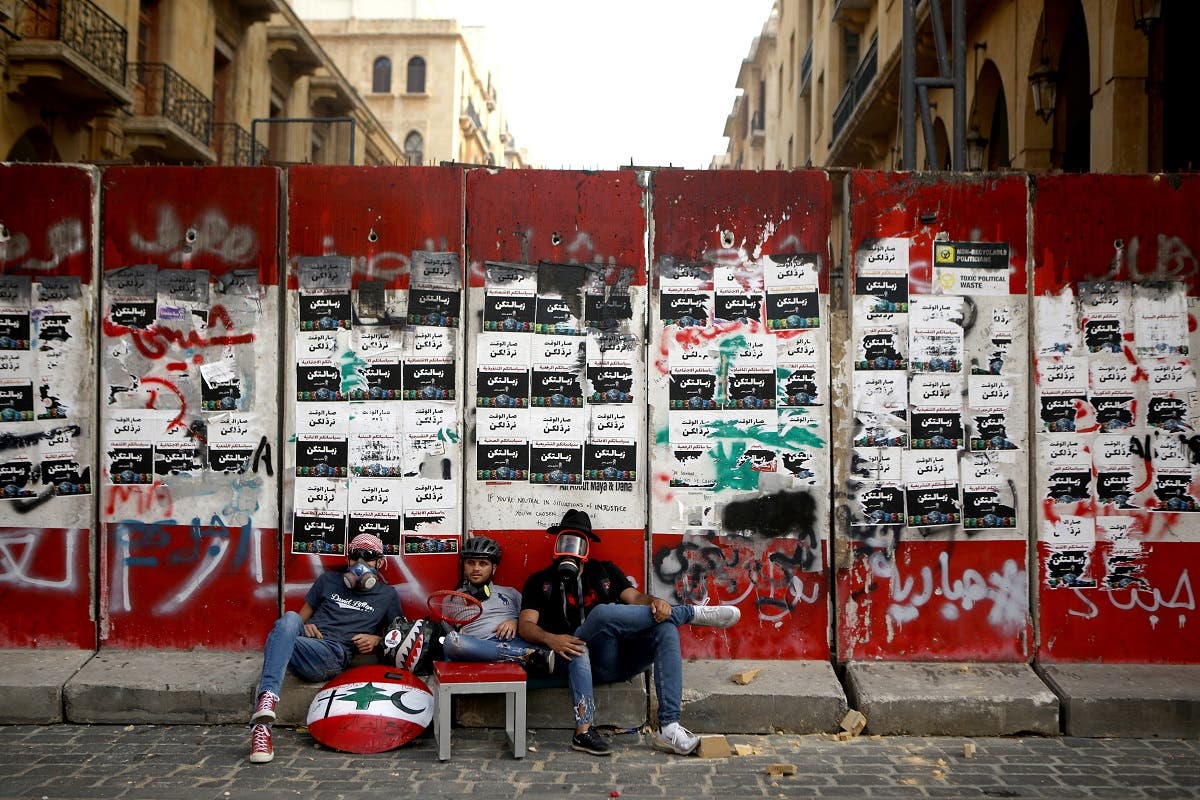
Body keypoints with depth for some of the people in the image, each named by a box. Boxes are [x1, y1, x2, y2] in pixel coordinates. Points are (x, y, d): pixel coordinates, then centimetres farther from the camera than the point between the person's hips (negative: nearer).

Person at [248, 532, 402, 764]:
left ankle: (261, 725, -46)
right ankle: (267, 696, -51)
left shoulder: (387, 595, 22)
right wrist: (303, 626, 4)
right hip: (305, 639, 3)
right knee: (290, 618, -35)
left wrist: (376, 639, 4)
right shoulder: (328, 580, 28)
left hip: (333, 656, -3)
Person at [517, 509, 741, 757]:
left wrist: (654, 602, -16)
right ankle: (695, 613, -21)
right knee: (603, 612, -34)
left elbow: (634, 597, 9)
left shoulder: (605, 570, 25)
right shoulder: (541, 581, 18)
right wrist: (550, 638, -19)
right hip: (590, 658, -3)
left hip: (624, 657, 3)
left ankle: (668, 728, -34)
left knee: (666, 630, -27)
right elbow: (526, 625, 4)